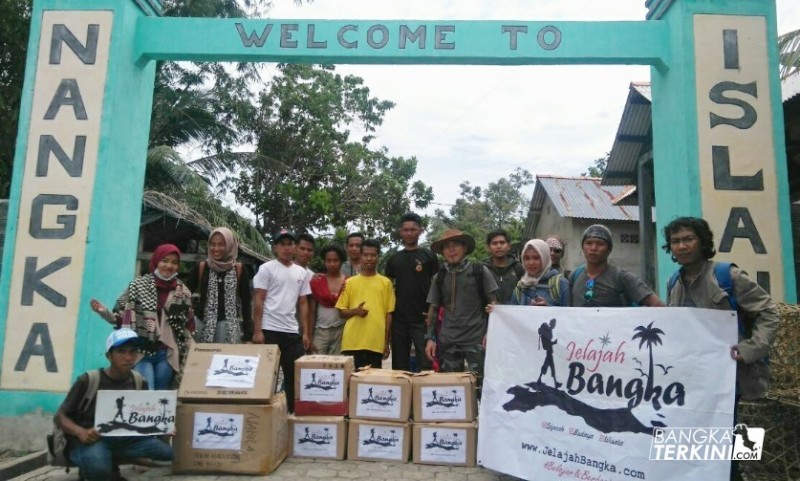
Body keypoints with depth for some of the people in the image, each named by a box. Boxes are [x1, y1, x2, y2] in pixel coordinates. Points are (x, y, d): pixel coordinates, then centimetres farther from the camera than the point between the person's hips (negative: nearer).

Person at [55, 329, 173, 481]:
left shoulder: (140, 382, 4)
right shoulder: (88, 381, -8)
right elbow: (60, 416, -3)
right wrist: (81, 432, -25)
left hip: (125, 439, 5)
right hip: (90, 439, -4)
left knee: (173, 449, -18)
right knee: (98, 468, -40)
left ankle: (111, 467, 1)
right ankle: (90, 469, -1)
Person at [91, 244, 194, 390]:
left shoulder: (183, 292, 8)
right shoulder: (138, 285, 1)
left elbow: (188, 328, 10)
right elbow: (120, 317, 4)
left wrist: (188, 356, 6)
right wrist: (103, 311, -14)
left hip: (167, 354, 3)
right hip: (141, 351, -2)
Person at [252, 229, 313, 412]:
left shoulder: (302, 272, 12)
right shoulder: (266, 268, -2)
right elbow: (258, 301, -5)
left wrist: (306, 333, 8)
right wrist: (257, 330, -12)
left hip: (292, 331, 5)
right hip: (270, 330, -5)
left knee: (296, 376, 7)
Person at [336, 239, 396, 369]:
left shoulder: (386, 282, 7)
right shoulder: (350, 282, 8)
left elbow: (389, 313, 8)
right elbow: (342, 312, 10)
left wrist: (387, 342, 5)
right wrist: (355, 311, -11)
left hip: (376, 343, 0)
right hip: (352, 342, 0)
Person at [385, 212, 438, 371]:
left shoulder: (429, 256, 1)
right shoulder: (394, 258, 11)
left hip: (422, 319, -4)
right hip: (399, 320, 4)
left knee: (425, 365, -3)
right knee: (399, 366, 11)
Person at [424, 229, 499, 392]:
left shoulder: (480, 271, 0)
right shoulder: (439, 277, 9)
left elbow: (493, 303, 2)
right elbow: (433, 309, 14)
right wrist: (430, 338, 7)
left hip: (476, 340, -3)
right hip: (447, 341, 3)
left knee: (479, 384, -5)